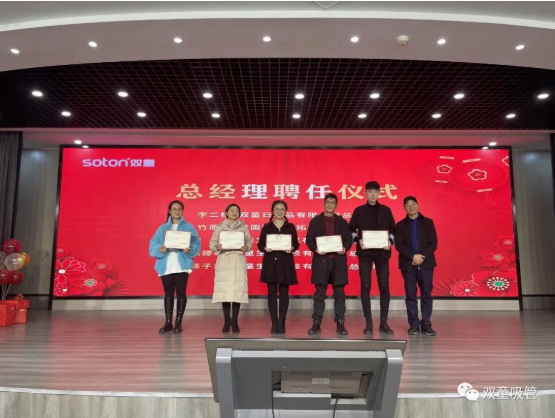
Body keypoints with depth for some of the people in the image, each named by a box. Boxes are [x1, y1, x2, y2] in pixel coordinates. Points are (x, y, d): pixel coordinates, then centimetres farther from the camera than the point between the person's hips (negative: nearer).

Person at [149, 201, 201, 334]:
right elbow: (153, 245, 3)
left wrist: (189, 250, -22)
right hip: (166, 266, 2)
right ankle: (168, 323, 16)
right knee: (168, 294, 8)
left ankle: (178, 323, 12)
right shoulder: (162, 228, 10)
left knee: (181, 293, 2)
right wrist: (160, 249, -18)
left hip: (182, 265, -2)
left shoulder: (189, 227, 5)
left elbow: (196, 245, -2)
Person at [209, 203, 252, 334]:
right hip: (224, 261, 0)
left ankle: (235, 322, 8)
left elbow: (250, 242, 5)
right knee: (224, 290, -3)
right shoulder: (219, 227, 7)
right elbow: (212, 243, 3)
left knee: (238, 290, -3)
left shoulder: (243, 227, 9)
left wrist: (246, 247, -16)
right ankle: (227, 321, 9)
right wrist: (217, 247, -18)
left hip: (239, 261, 1)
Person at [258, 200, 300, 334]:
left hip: (286, 263, 0)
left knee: (284, 293, 3)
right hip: (270, 263, 0)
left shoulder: (290, 227, 7)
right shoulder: (267, 227, 6)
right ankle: (274, 323, 11)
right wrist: (265, 248, -18)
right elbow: (260, 244, 3)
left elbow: (296, 244, 5)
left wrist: (291, 248, -16)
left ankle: (282, 323, 11)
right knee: (272, 293, 2)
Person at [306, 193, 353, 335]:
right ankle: (316, 323, 8)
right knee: (319, 294, 2)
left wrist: (344, 249, -12)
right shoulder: (315, 221, 7)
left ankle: (340, 324, 11)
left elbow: (349, 239, 8)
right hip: (321, 261, -1)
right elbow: (309, 239, 2)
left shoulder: (342, 222, 11)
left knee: (339, 294, 4)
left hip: (338, 261, 1)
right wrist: (315, 249, -16)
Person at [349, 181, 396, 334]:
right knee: (365, 286, -1)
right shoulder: (359, 210, 6)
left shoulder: (386, 210, 9)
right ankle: (369, 323, 6)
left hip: (382, 252, 1)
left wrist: (390, 241, -6)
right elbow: (351, 229, 6)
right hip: (365, 252, -1)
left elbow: (393, 229, 11)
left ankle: (383, 322, 10)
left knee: (384, 286, 0)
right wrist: (358, 240, -11)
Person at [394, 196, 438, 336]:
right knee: (411, 295, 2)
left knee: (426, 294, 2)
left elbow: (433, 243, 0)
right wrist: (413, 256, -16)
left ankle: (426, 324, 10)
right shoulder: (400, 225, 7)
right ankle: (414, 324, 10)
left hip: (426, 263, 0)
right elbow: (399, 245, -3)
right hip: (408, 264, 0)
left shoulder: (428, 222, 8)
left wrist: (422, 256, -13)